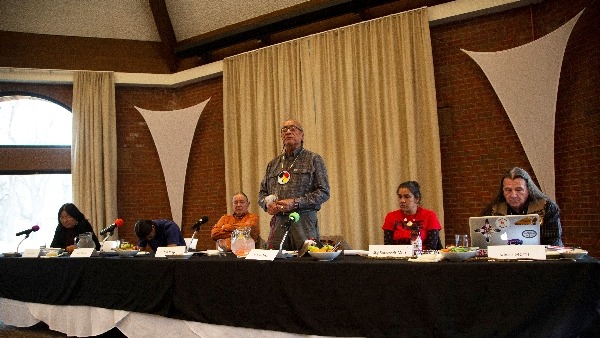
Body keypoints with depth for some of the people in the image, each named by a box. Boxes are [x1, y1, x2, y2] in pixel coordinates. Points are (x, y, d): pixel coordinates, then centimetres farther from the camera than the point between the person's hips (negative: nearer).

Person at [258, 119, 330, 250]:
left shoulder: (313, 159, 4)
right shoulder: (273, 164, 18)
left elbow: (324, 192, -4)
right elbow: (262, 193, 22)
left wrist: (296, 203, -13)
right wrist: (267, 204, -2)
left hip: (304, 221, -3)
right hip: (278, 223, 4)